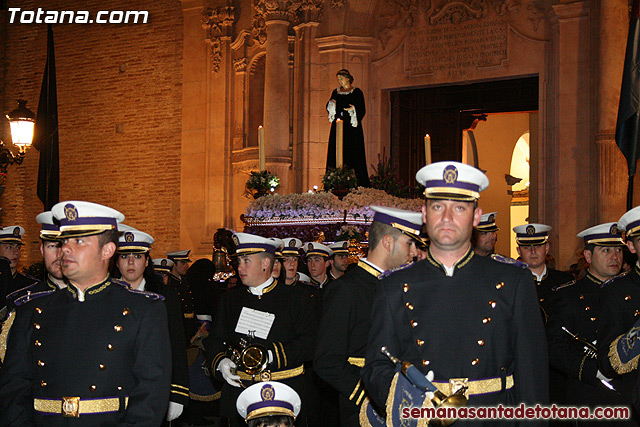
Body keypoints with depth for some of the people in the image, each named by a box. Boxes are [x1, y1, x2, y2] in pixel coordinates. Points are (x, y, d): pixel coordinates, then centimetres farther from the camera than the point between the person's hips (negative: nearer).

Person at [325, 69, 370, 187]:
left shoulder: (357, 92, 3)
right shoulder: (336, 92, 17)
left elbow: (362, 110, -1)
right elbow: (330, 107, 17)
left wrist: (354, 109, -20)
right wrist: (331, 104, -4)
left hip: (352, 128, -4)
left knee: (352, 154, -9)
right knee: (336, 154, -2)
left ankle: (357, 185, -9)